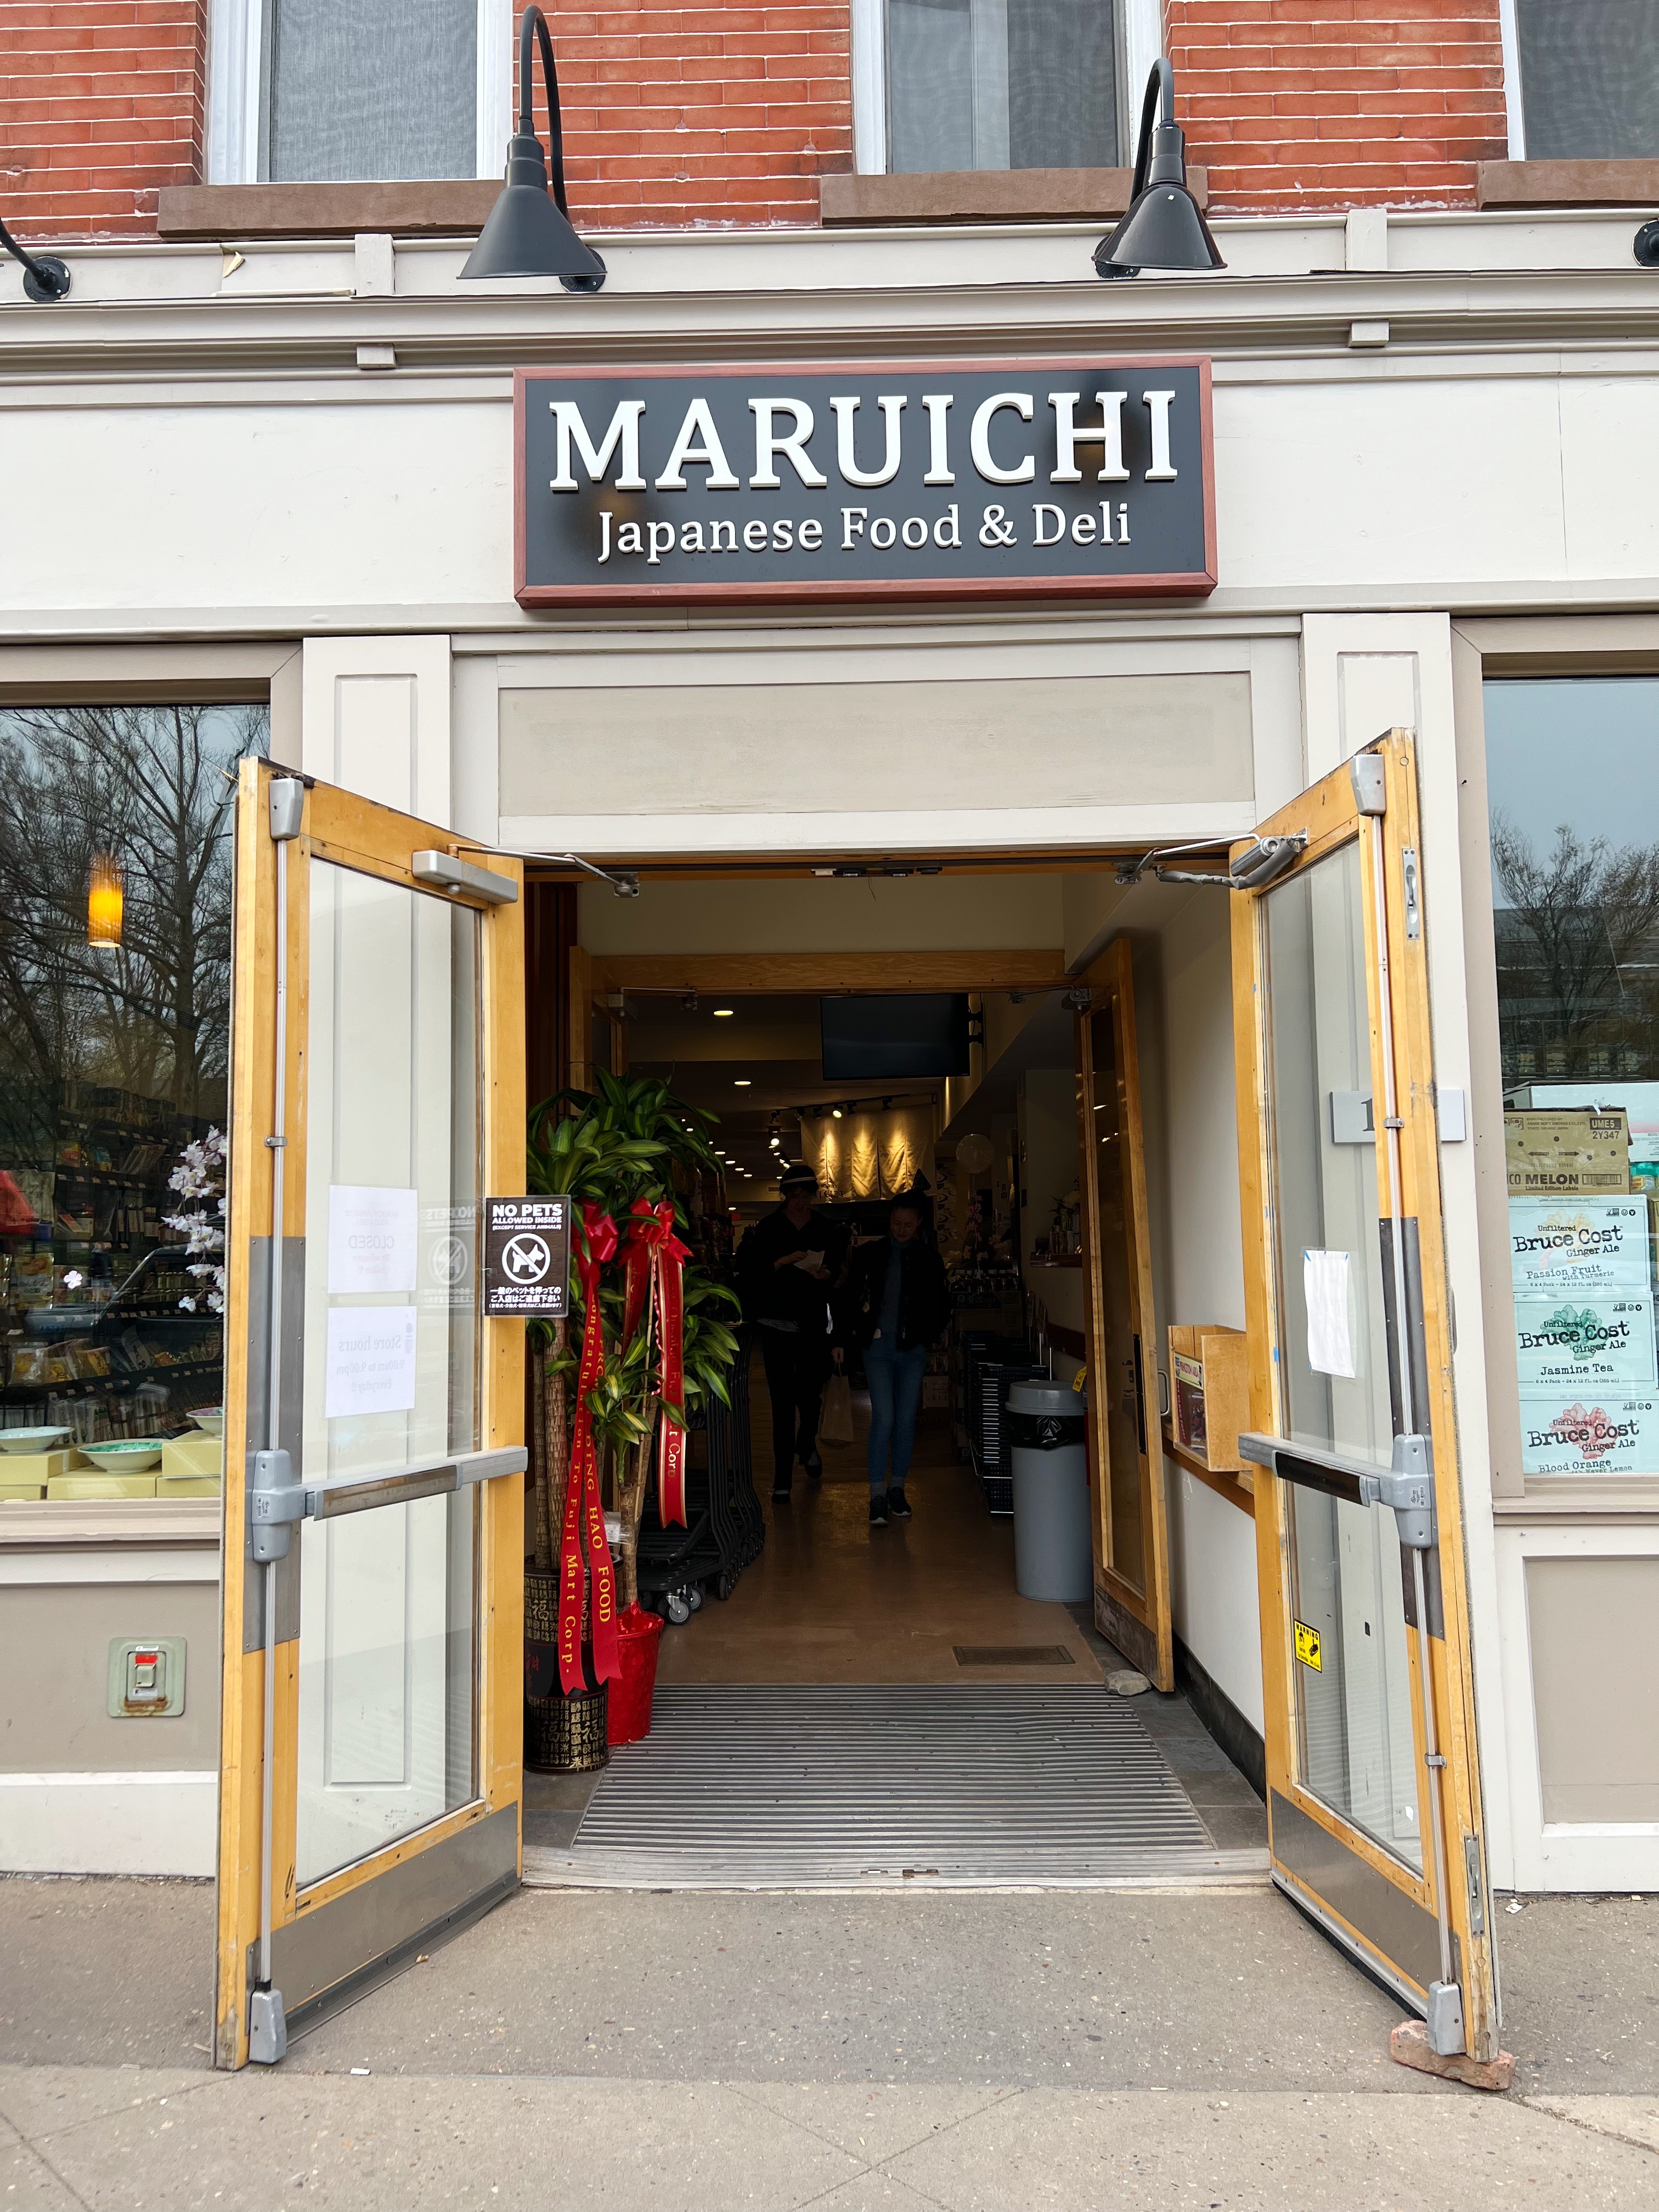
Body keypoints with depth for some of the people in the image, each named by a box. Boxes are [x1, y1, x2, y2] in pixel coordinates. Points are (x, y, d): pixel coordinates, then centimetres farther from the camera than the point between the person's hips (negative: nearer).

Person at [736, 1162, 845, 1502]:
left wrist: (827, 1273, -7)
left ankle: (807, 1445, 39)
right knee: (783, 1398, -3)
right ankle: (783, 1477, 3)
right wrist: (781, 1263, -18)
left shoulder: (826, 1228, 8)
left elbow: (840, 1266, 14)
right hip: (777, 1321, -2)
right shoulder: (768, 1228, 0)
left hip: (814, 1321, 2)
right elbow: (749, 1270, -5)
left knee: (811, 1391, 6)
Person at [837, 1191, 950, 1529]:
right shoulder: (869, 1254, 0)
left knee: (906, 1421, 7)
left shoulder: (929, 1258, 4)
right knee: (883, 1420, -11)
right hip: (878, 1348, -2)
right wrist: (844, 1339, 1)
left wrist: (936, 1329, 2)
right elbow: (850, 1298, 5)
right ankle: (878, 1497, -7)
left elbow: (940, 1301, 15)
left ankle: (897, 1489, 21)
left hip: (913, 1349, 2)